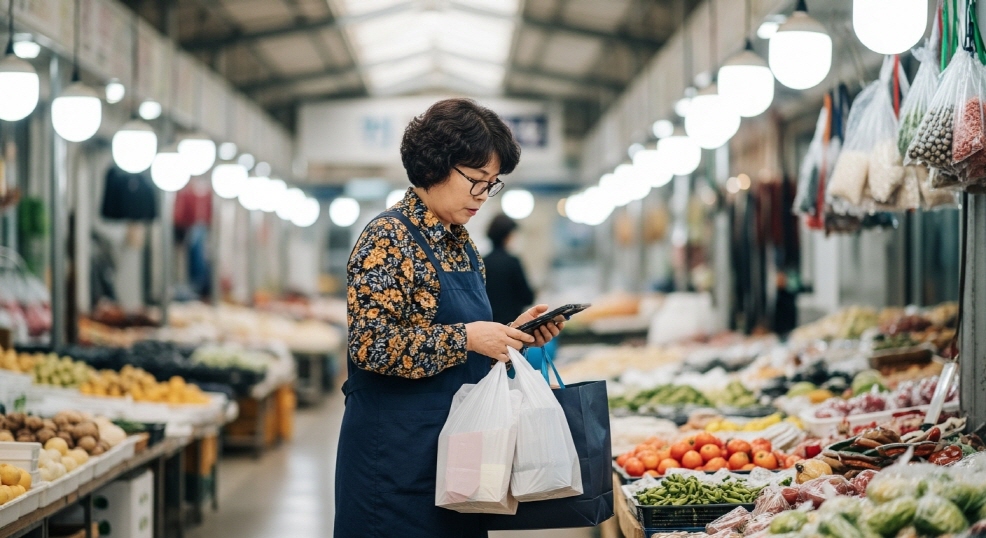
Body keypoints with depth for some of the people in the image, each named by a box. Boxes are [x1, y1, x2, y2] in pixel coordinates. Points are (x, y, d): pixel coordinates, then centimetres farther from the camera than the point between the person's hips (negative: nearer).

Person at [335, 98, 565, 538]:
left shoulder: (462, 246, 12)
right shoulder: (389, 238, -13)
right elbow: (370, 344, -22)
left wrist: (514, 333, 3)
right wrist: (466, 337, -22)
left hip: (454, 450, 8)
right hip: (397, 451, -8)